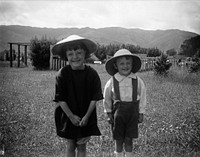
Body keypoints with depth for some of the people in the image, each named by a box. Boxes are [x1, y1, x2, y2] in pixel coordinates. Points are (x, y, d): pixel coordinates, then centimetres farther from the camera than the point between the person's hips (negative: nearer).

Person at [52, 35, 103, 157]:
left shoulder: (92, 74, -11)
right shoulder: (62, 74, -13)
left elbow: (94, 98, -8)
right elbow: (60, 99, -11)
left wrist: (86, 116, -14)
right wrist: (71, 116, -14)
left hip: (86, 118, 0)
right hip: (68, 117, 0)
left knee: (82, 146, 11)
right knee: (71, 146, 13)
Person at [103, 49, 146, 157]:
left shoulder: (138, 81, -5)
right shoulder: (112, 82, -7)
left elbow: (142, 97, 5)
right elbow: (107, 99, 4)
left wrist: (141, 113, 6)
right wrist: (109, 113, 5)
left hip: (132, 112, 1)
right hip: (118, 112, 0)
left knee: (129, 138, 9)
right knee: (118, 139, 10)